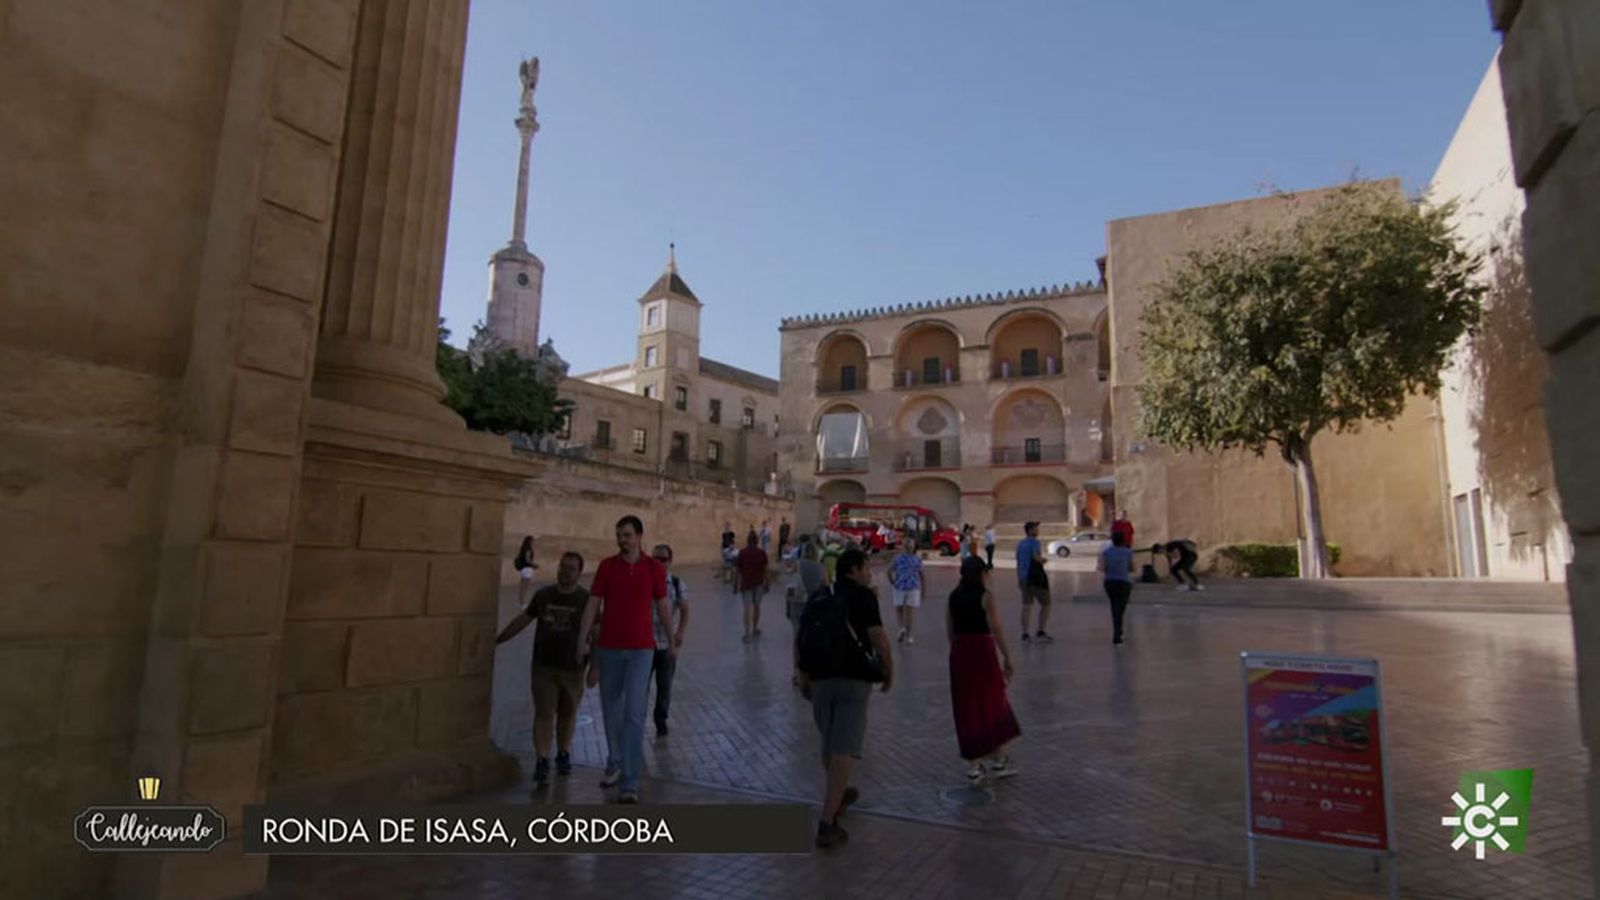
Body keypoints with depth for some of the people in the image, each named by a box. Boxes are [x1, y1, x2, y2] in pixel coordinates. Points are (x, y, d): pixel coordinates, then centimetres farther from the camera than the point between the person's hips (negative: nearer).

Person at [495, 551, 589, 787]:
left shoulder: (586, 600, -5)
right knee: (544, 714, -4)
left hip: (572, 669, -1)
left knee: (566, 714, 11)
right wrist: (497, 640, 14)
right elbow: (522, 620, 13)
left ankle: (563, 755, 29)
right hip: (543, 666, 1)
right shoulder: (543, 595, 3)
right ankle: (542, 764, -2)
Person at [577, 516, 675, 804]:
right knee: (611, 710, 15)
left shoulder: (654, 568, -2)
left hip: (641, 649, -2)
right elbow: (592, 604, -2)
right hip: (608, 648, 2)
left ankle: (629, 783, -4)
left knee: (634, 714, -8)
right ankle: (614, 764, 36)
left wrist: (672, 640, 16)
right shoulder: (606, 566, -1)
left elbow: (663, 605, 8)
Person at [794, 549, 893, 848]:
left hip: (820, 680, 6)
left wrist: (802, 675, 15)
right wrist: (889, 671, 0)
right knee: (843, 751, -5)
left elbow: (799, 638, 11)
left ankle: (838, 794, 45)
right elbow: (878, 636, -12)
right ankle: (827, 824, -10)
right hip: (854, 681, -6)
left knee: (829, 744, 23)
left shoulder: (819, 598, 14)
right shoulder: (862, 596, -4)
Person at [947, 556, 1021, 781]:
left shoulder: (953, 597, 6)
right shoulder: (985, 596, -11)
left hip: (959, 653, 5)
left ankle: (973, 765, 16)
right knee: (992, 704, 13)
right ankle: (999, 759, 21)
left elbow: (950, 632, 8)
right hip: (982, 651, -5)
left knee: (966, 707, 11)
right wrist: (1007, 657, -7)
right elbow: (996, 630, -14)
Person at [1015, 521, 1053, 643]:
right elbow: (1036, 557, -29)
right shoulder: (1034, 542, -11)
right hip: (1036, 577, -7)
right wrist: (1043, 560, -7)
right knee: (1045, 604, 7)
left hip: (1024, 577, 7)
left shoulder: (1020, 544, 13)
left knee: (1026, 606, 8)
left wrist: (1019, 579, 21)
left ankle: (1025, 635, 7)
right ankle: (1040, 632, 6)